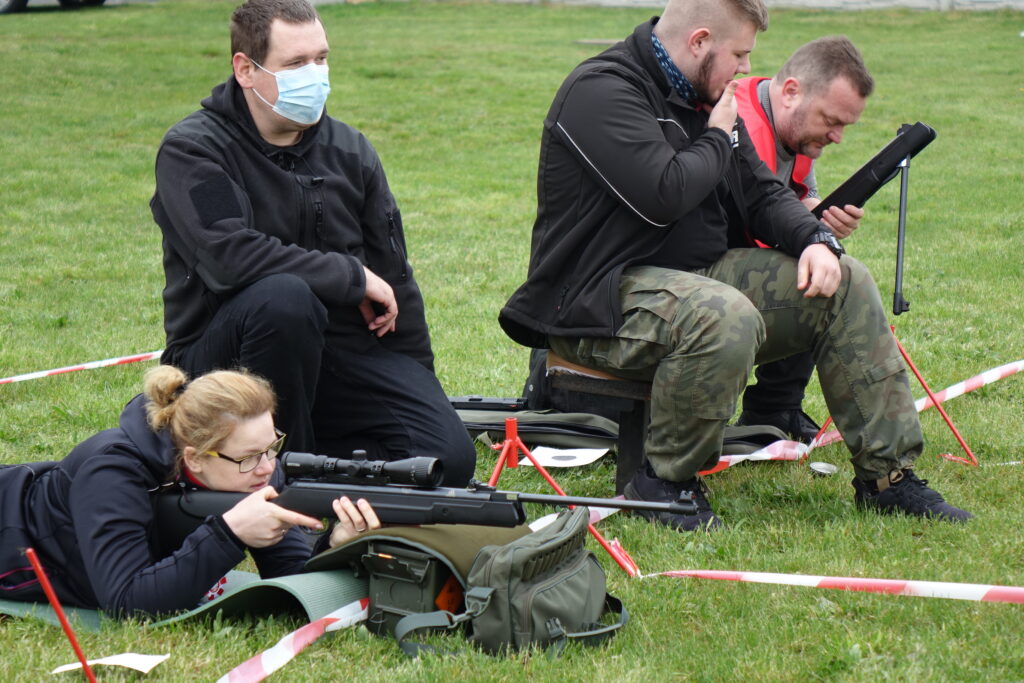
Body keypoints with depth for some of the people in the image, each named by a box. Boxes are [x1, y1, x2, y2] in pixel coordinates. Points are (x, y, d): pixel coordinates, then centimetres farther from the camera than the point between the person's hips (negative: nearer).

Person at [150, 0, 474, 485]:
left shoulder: (349, 151, 10)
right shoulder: (191, 150, -7)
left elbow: (393, 276, 16)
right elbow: (228, 255, -24)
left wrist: (417, 389, 12)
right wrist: (353, 277, -16)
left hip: (343, 348, 4)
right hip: (222, 355, -4)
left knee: (450, 457, -18)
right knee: (282, 297, -38)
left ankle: (321, 458, 8)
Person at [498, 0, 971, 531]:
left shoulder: (701, 98, 15)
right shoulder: (602, 92, -15)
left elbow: (762, 193, 16)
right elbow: (664, 196, -27)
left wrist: (816, 240, -5)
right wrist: (718, 138, -8)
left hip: (699, 275, 10)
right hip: (601, 298, -10)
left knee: (846, 284, 0)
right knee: (727, 317, -39)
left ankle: (889, 476, 3)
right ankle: (662, 482, -18)